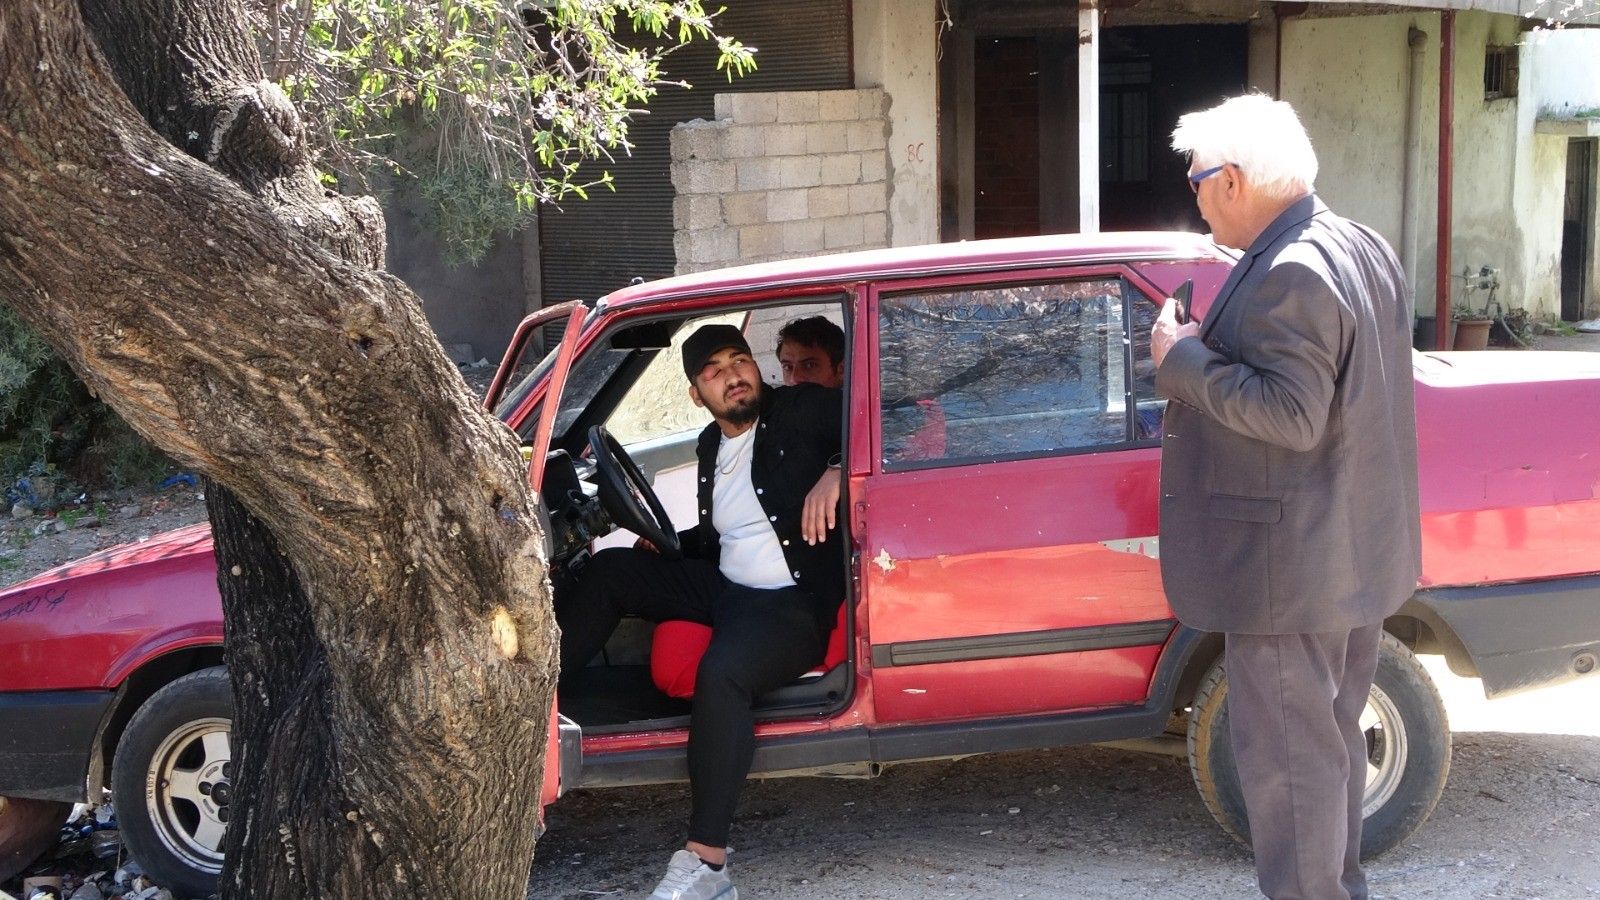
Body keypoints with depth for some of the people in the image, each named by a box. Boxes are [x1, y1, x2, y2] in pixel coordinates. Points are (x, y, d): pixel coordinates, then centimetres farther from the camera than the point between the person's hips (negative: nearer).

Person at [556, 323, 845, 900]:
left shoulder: (803, 411, -3)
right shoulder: (710, 447, 17)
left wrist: (834, 472, -27)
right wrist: (659, 547, 15)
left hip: (796, 603, -8)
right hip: (727, 588, 8)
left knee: (721, 669, -36)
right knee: (610, 571, 6)